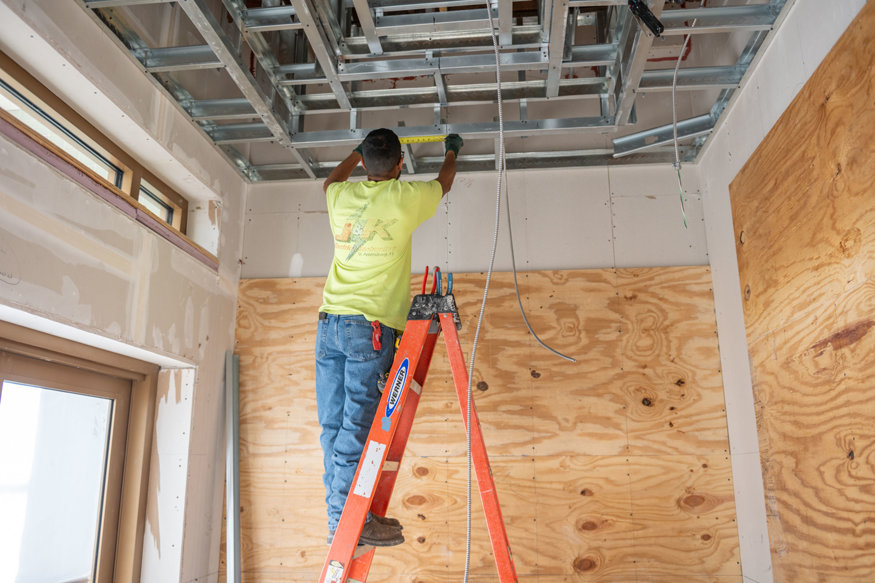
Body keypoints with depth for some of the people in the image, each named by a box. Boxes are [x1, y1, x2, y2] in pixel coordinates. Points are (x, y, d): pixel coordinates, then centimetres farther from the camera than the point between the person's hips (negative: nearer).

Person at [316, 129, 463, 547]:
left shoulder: (342, 197, 11)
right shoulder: (405, 197, -1)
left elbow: (330, 181, 39)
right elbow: (444, 183, 21)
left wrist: (358, 151, 53)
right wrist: (452, 151, 42)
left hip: (329, 323, 6)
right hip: (369, 326, -6)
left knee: (334, 425, 5)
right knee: (358, 425, -8)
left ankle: (339, 515, 11)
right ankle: (344, 520, -8)